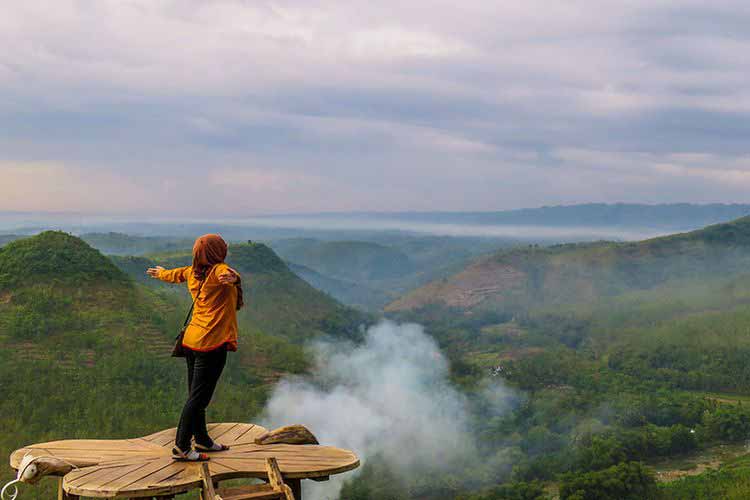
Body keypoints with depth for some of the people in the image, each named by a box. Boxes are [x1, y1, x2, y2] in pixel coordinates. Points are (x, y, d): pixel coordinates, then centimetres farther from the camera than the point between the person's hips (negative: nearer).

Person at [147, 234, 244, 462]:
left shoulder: (193, 272, 11)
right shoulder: (219, 270, -13)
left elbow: (175, 274, 33)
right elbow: (228, 274, -39)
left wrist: (160, 273, 55)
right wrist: (232, 278, -62)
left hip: (191, 340, 9)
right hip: (211, 343, -9)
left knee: (195, 394, 17)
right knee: (198, 397, -4)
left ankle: (202, 440, 30)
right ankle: (181, 448, 0)